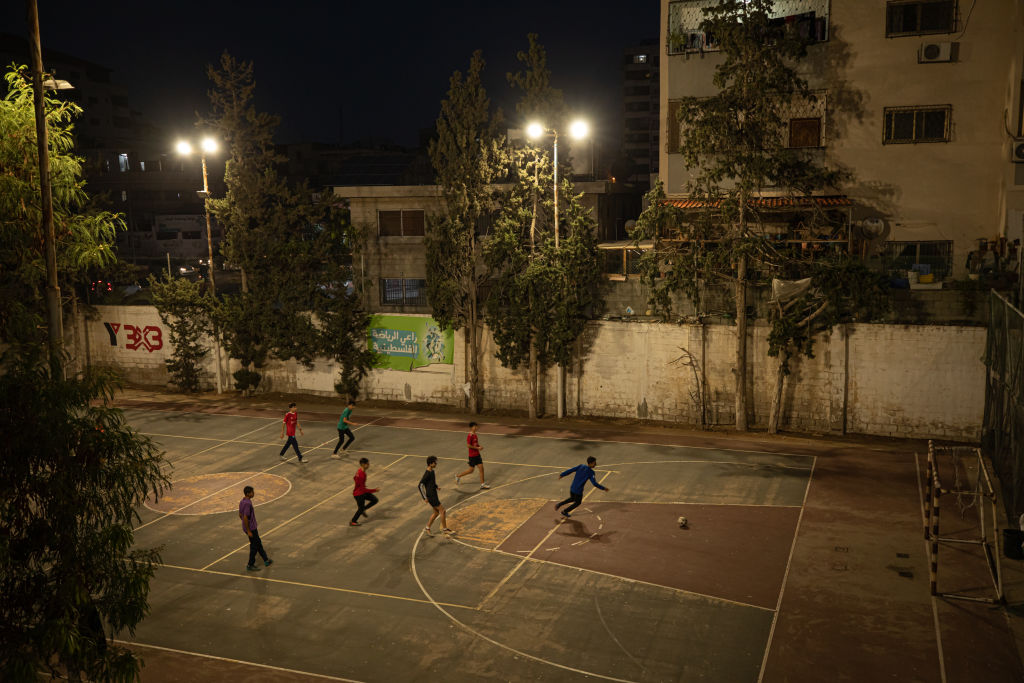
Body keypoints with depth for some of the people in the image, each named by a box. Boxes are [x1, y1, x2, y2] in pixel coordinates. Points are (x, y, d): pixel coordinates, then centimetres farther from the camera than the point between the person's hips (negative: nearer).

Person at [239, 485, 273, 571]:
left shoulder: (242, 502, 5)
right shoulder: (247, 504, -26)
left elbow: (240, 515, 14)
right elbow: (245, 518, -27)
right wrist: (248, 531, -21)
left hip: (249, 527, 10)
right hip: (251, 528, -10)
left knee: (258, 544, 19)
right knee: (254, 546, 4)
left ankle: (266, 560, 29)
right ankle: (250, 565, 15)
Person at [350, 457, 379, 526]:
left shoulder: (360, 471, -3)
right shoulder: (361, 475, -33)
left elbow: (355, 478, 17)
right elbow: (363, 489, -29)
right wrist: (374, 490, -25)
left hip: (362, 492, 9)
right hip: (359, 494, -9)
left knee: (375, 500, 10)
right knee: (361, 508, 8)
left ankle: (363, 510, 26)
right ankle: (353, 522, 27)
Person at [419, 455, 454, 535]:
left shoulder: (432, 471, 8)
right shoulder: (427, 474, -21)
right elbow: (420, 485, -22)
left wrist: (436, 486, 12)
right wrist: (425, 498, -20)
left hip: (434, 495, 9)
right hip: (430, 496, -9)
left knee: (436, 512, 15)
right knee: (442, 510, -3)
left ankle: (427, 528, 24)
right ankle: (445, 529, 8)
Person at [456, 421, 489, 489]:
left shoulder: (475, 434, 9)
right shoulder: (470, 436, -19)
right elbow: (468, 445, -23)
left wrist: (479, 446, 3)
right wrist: (477, 448, -20)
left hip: (477, 454, 8)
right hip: (472, 456, -8)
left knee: (481, 468, 4)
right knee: (471, 470, 1)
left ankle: (482, 484, 8)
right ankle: (458, 477, 20)